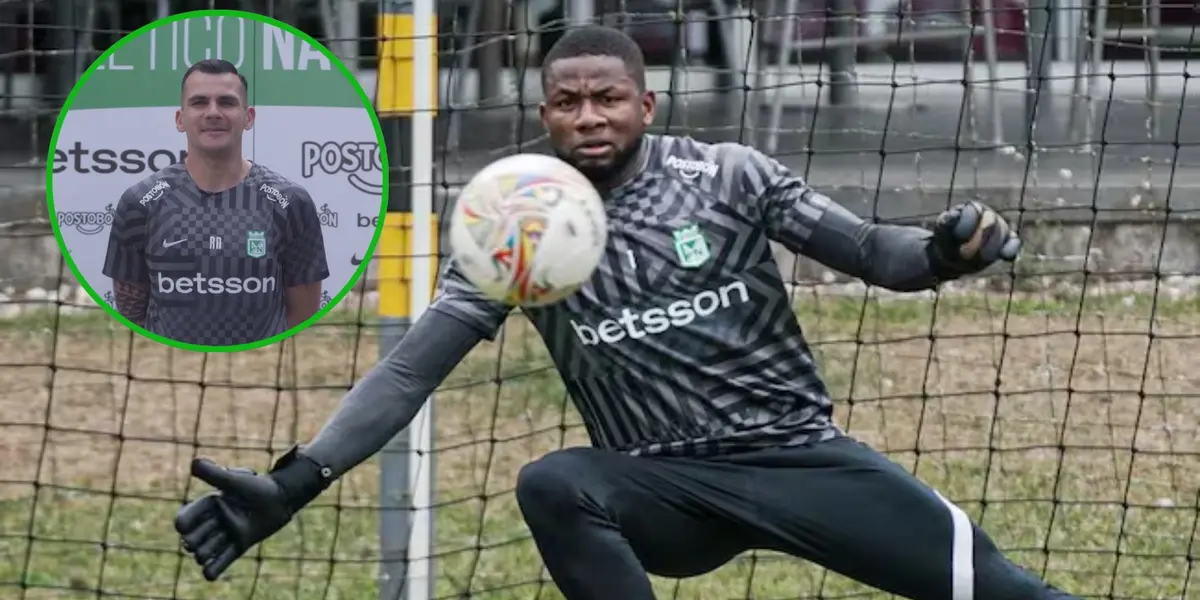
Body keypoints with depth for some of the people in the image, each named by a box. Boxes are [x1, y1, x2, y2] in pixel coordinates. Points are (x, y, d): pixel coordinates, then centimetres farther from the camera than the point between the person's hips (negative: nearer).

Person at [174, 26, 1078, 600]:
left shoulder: (728, 176, -2)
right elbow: (413, 369, -2)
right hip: (668, 489, 0)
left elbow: (868, 253, 0)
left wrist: (943, 252, -24)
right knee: (551, 486, -33)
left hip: (797, 454, 0)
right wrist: (294, 483, -12)